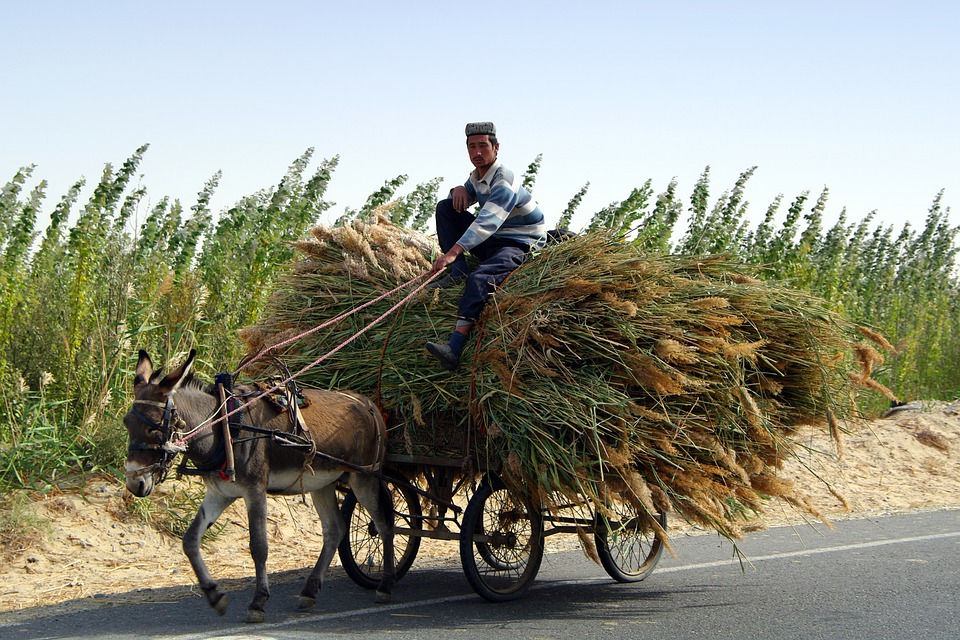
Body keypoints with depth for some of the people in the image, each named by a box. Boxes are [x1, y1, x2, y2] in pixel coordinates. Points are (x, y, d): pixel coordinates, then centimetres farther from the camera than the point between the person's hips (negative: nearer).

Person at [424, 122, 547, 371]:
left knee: (480, 278, -37)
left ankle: (454, 348, -52)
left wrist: (454, 251, -45)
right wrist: (459, 190, -5)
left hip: (520, 245, -9)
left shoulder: (505, 181, -22)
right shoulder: (477, 177, 6)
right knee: (445, 207, 1)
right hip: (491, 241, 9)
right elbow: (461, 201, 22)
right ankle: (458, 273, -8)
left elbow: (487, 221, -35)